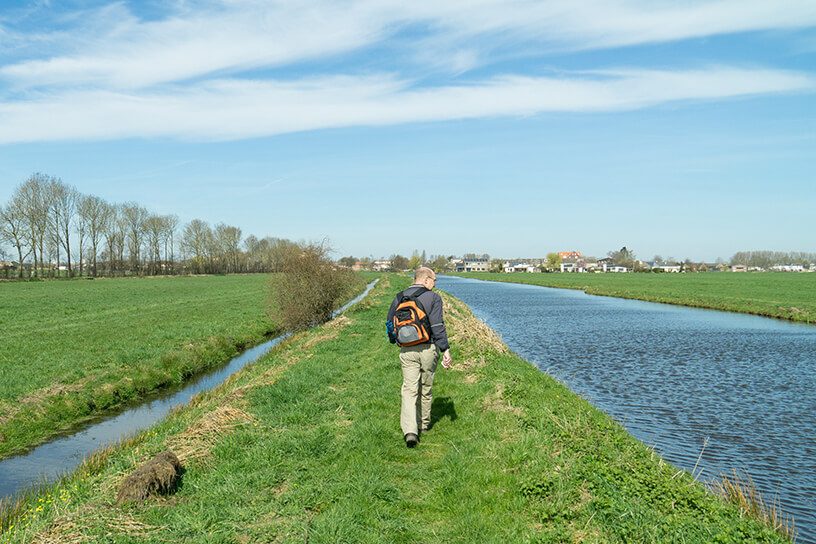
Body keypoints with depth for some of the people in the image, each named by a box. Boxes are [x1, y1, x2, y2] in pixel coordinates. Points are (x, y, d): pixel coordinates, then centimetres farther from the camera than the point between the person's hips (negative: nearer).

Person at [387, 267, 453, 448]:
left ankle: (410, 430, -16)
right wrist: (446, 350, -13)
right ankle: (424, 424, 31)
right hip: (428, 349, -2)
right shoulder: (433, 297, -5)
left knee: (409, 390, -1)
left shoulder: (399, 297, 8)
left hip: (407, 350, 2)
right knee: (426, 389, 15)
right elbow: (437, 326, -14)